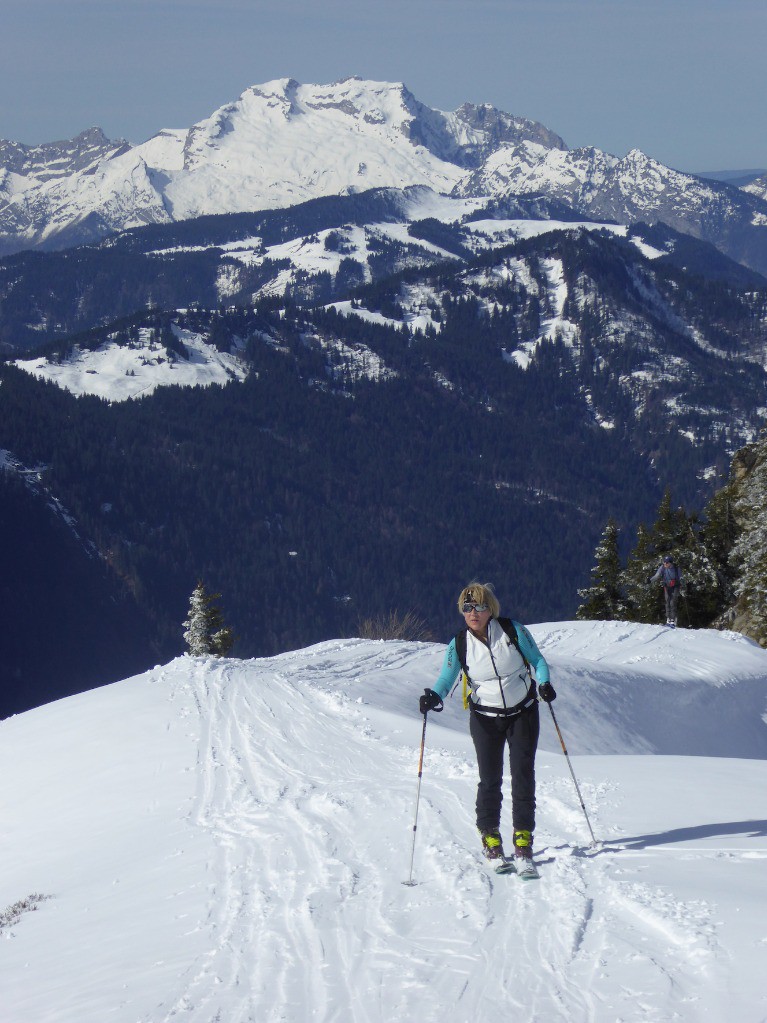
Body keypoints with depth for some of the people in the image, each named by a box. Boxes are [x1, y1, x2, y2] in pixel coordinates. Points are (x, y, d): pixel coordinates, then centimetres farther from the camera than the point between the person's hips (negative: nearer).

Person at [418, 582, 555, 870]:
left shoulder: (513, 631, -10)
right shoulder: (458, 644, -8)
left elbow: (537, 660, 0)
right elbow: (445, 679, -8)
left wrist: (544, 683, -18)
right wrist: (434, 697, -29)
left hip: (523, 713, 0)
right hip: (485, 719, 0)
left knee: (523, 776, -4)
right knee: (490, 780, -3)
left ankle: (523, 840, 2)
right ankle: (490, 839, 13)